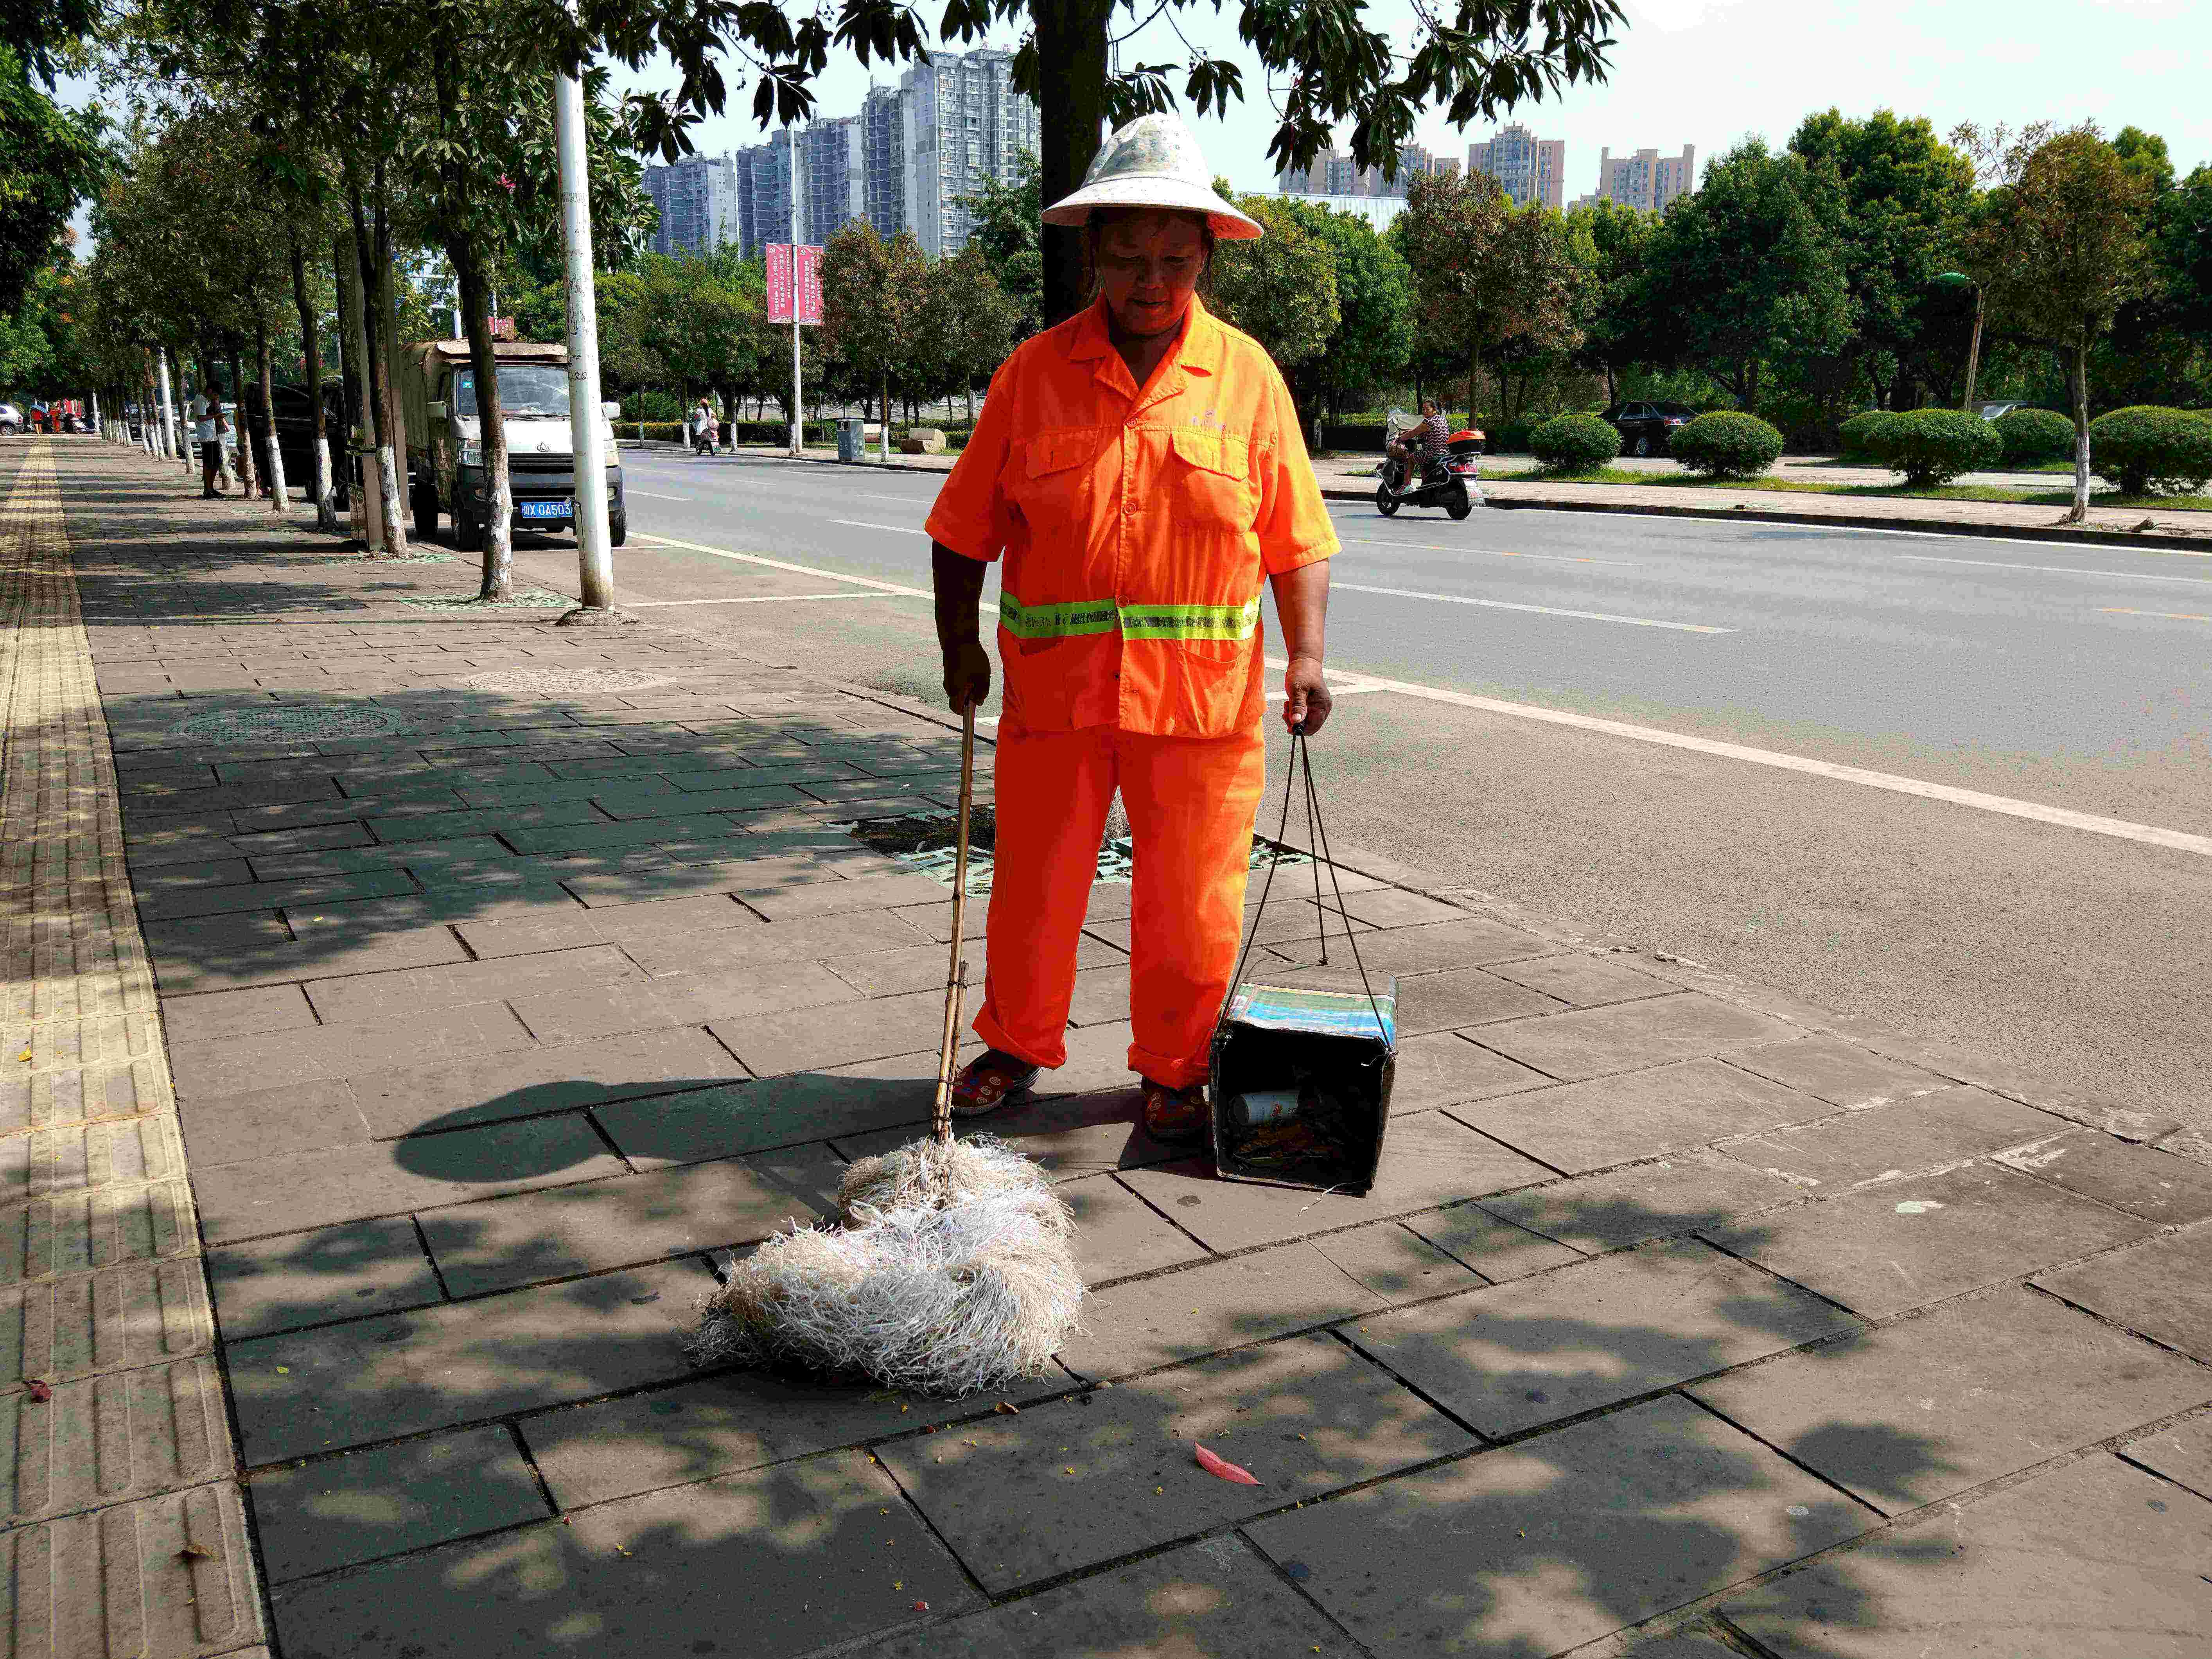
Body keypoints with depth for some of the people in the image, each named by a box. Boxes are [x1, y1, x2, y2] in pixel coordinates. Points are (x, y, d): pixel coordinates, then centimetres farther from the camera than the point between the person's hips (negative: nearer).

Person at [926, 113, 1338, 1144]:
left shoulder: (1245, 374, 2)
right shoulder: (1033, 372, 2)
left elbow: (1297, 537, 3)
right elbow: (965, 526, 6)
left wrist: (1305, 653, -8)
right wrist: (959, 647, -2)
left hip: (1201, 694, 0)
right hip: (1053, 684, 1)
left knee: (1190, 904, 7)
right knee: (1032, 886, 12)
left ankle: (1176, 1071, 27)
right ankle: (1018, 1046, 35)